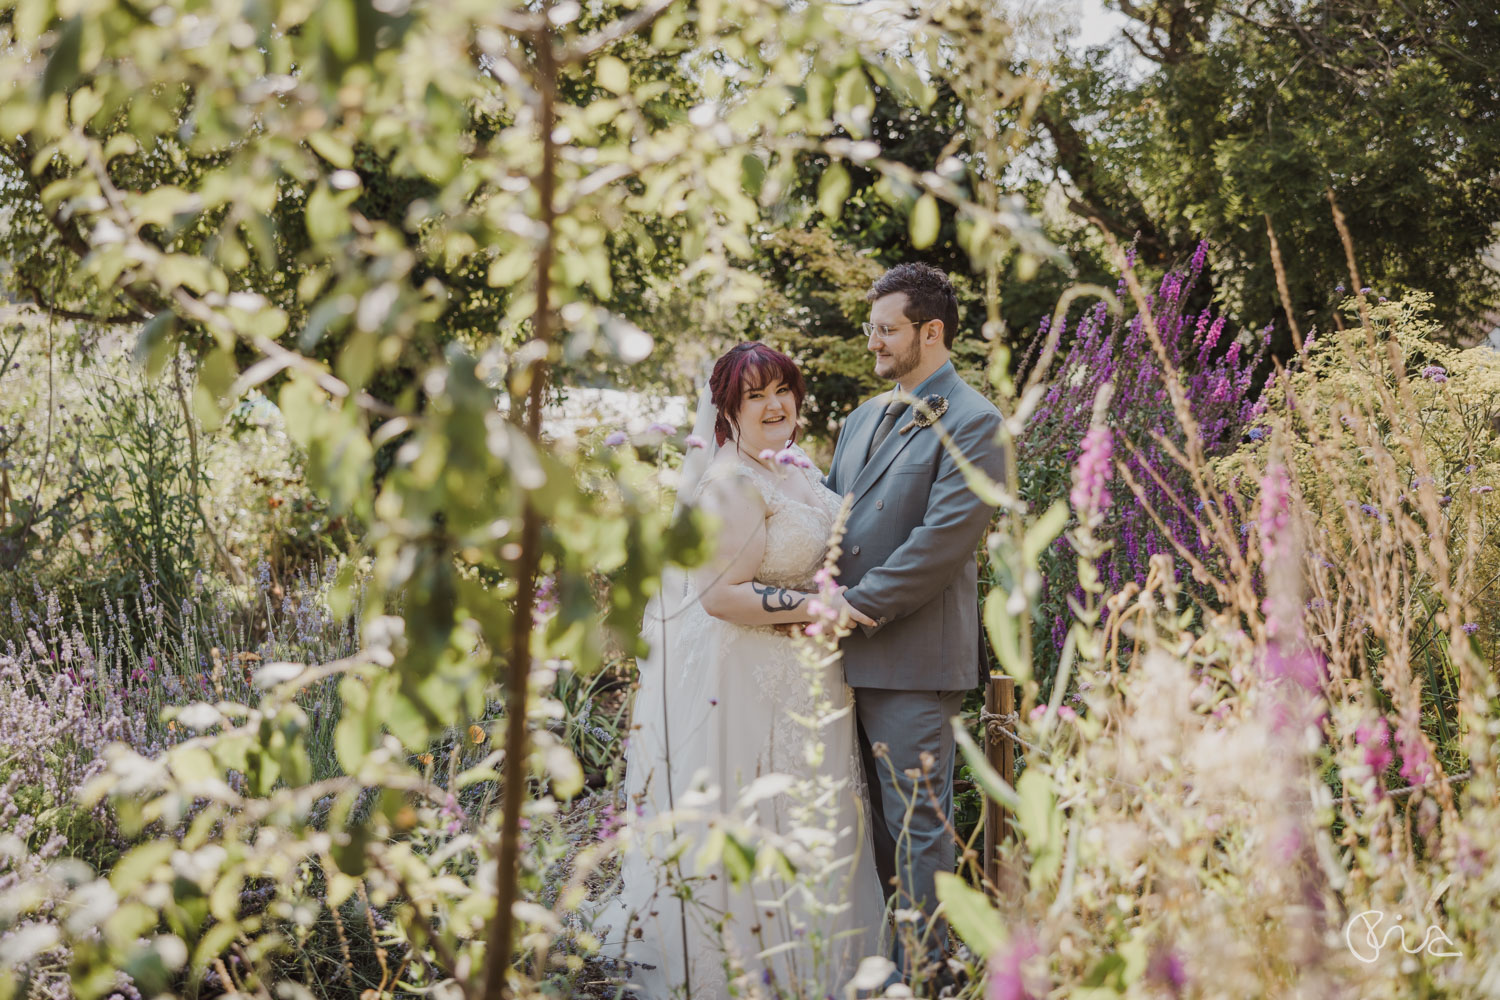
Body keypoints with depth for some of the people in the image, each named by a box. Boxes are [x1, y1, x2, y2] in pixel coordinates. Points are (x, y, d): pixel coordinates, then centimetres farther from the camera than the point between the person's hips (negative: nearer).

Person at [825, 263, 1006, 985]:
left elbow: (942, 540, -18)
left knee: (916, 823, 0)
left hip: (913, 658, -8)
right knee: (874, 816, 16)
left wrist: (856, 608, -17)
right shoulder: (863, 420, 17)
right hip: (849, 654, 8)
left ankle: (917, 972, 9)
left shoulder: (972, 424, -9)